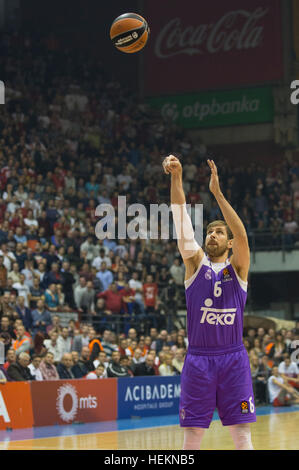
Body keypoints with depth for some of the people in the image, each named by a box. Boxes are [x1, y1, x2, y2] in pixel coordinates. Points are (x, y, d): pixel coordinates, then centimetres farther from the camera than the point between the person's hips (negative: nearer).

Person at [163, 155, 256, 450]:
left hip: (233, 358, -1)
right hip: (198, 357, 1)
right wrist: (176, 178, -17)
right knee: (192, 434, 1)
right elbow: (182, 222, -4)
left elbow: (242, 235, -14)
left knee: (242, 434, 0)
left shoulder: (238, 267, 5)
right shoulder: (195, 263, 7)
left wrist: (217, 193, -22)